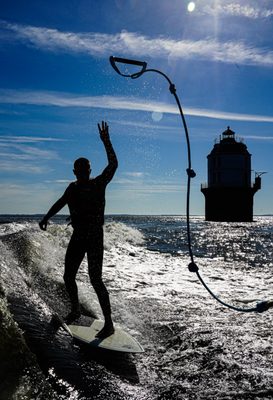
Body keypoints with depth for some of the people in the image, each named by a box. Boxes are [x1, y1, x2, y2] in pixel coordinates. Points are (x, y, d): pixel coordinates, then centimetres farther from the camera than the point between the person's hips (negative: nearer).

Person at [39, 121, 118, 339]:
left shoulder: (99, 183, -7)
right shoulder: (73, 188, 10)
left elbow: (113, 164, -19)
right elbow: (60, 202, 25)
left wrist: (106, 141, -27)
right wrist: (47, 217, 19)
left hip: (95, 237, -6)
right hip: (78, 236, 7)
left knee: (96, 280, -11)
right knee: (68, 276, 14)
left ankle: (109, 323, -2)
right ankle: (75, 310, 39)